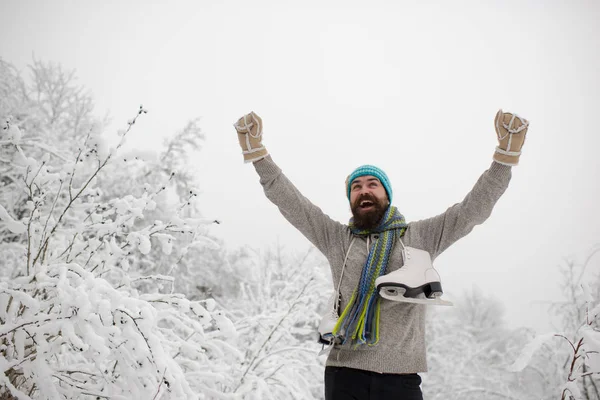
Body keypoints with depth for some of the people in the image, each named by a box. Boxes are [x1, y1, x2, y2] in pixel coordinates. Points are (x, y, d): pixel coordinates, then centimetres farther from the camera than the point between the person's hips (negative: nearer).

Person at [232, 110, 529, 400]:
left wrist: (506, 154, -3)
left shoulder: (420, 236, 11)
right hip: (344, 371, 1)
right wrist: (255, 151, 2)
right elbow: (289, 201, 9)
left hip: (401, 375, 0)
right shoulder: (336, 238, 13)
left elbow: (473, 209, 7)